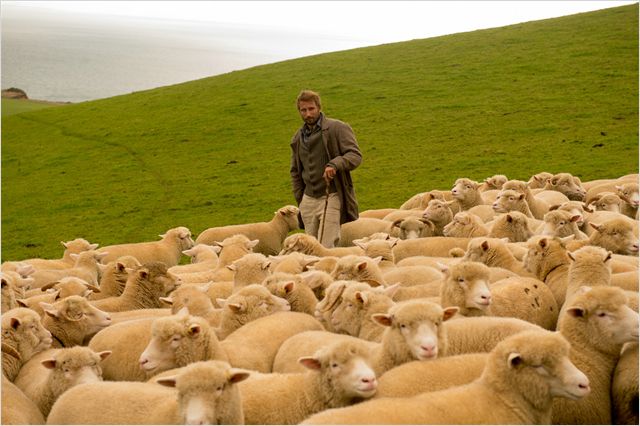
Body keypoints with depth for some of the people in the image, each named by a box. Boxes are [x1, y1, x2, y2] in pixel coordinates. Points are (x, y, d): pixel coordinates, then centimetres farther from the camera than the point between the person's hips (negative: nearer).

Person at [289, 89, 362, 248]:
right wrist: (300, 199, 15)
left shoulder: (338, 128, -3)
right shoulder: (297, 138, 15)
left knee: (326, 247, -13)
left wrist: (335, 164, -28)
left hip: (332, 197, -6)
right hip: (309, 200, 6)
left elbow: (355, 155, -10)